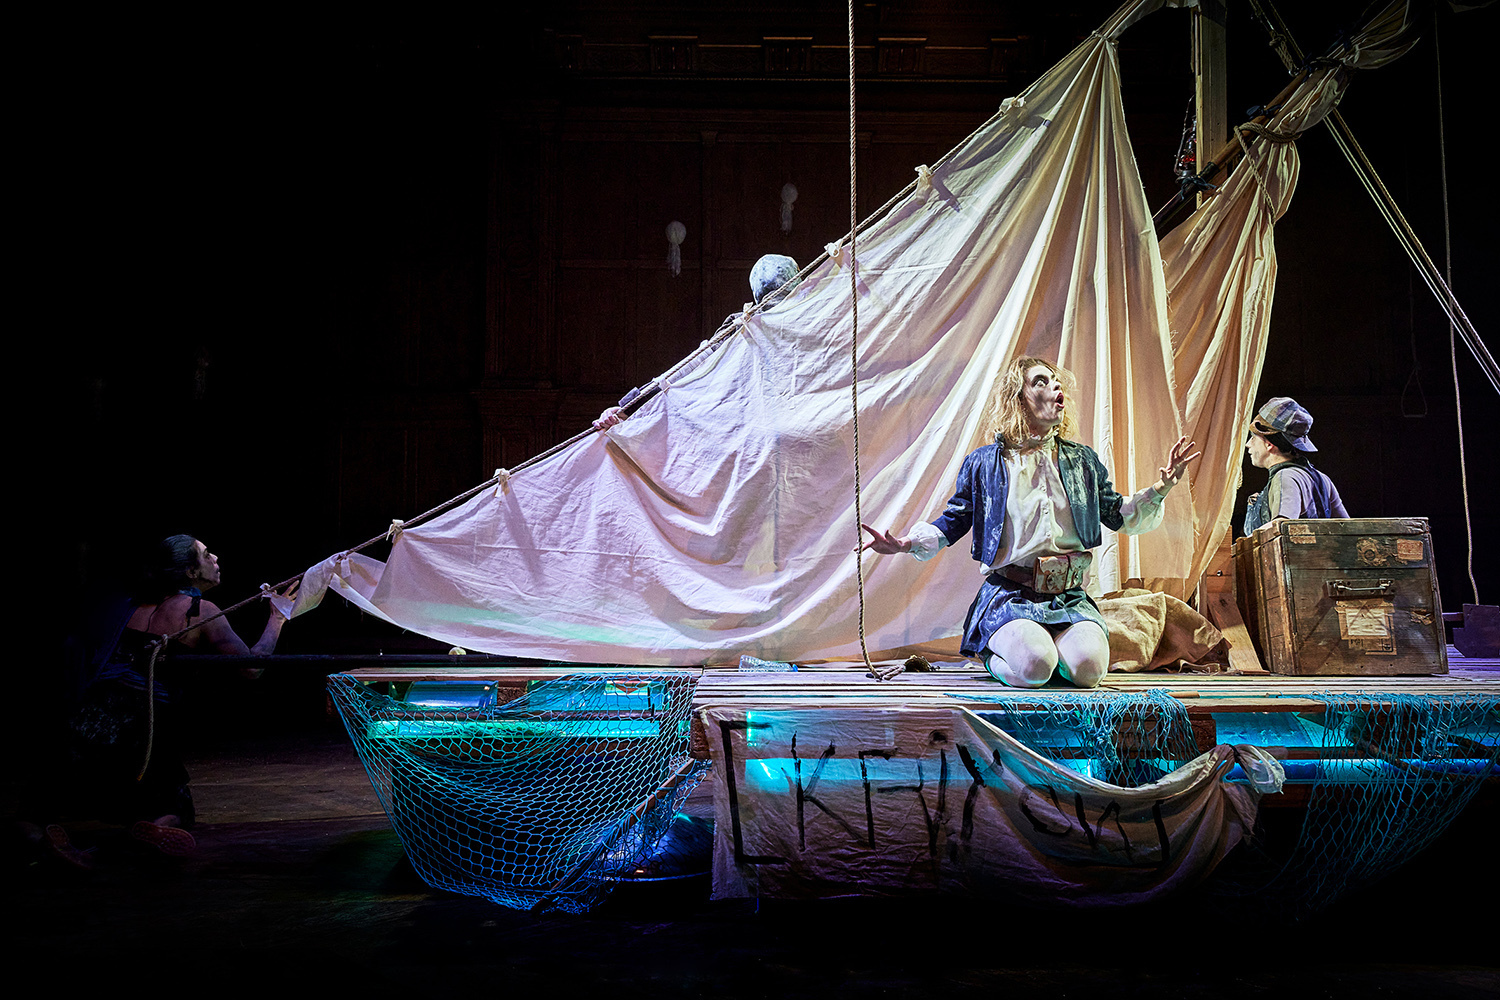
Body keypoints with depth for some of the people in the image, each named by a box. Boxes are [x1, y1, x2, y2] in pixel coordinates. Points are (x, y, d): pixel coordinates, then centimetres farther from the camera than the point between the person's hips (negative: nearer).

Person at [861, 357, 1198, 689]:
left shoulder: (1082, 460, 15)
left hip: (1070, 597, 3)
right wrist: (907, 544, -7)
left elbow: (1119, 515, 19)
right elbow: (953, 521, 10)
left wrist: (1159, 490, 2)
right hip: (1009, 595, -3)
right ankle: (995, 654, 5)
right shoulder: (984, 463, 7)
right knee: (1033, 668, -31)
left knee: (1088, 667, -26)